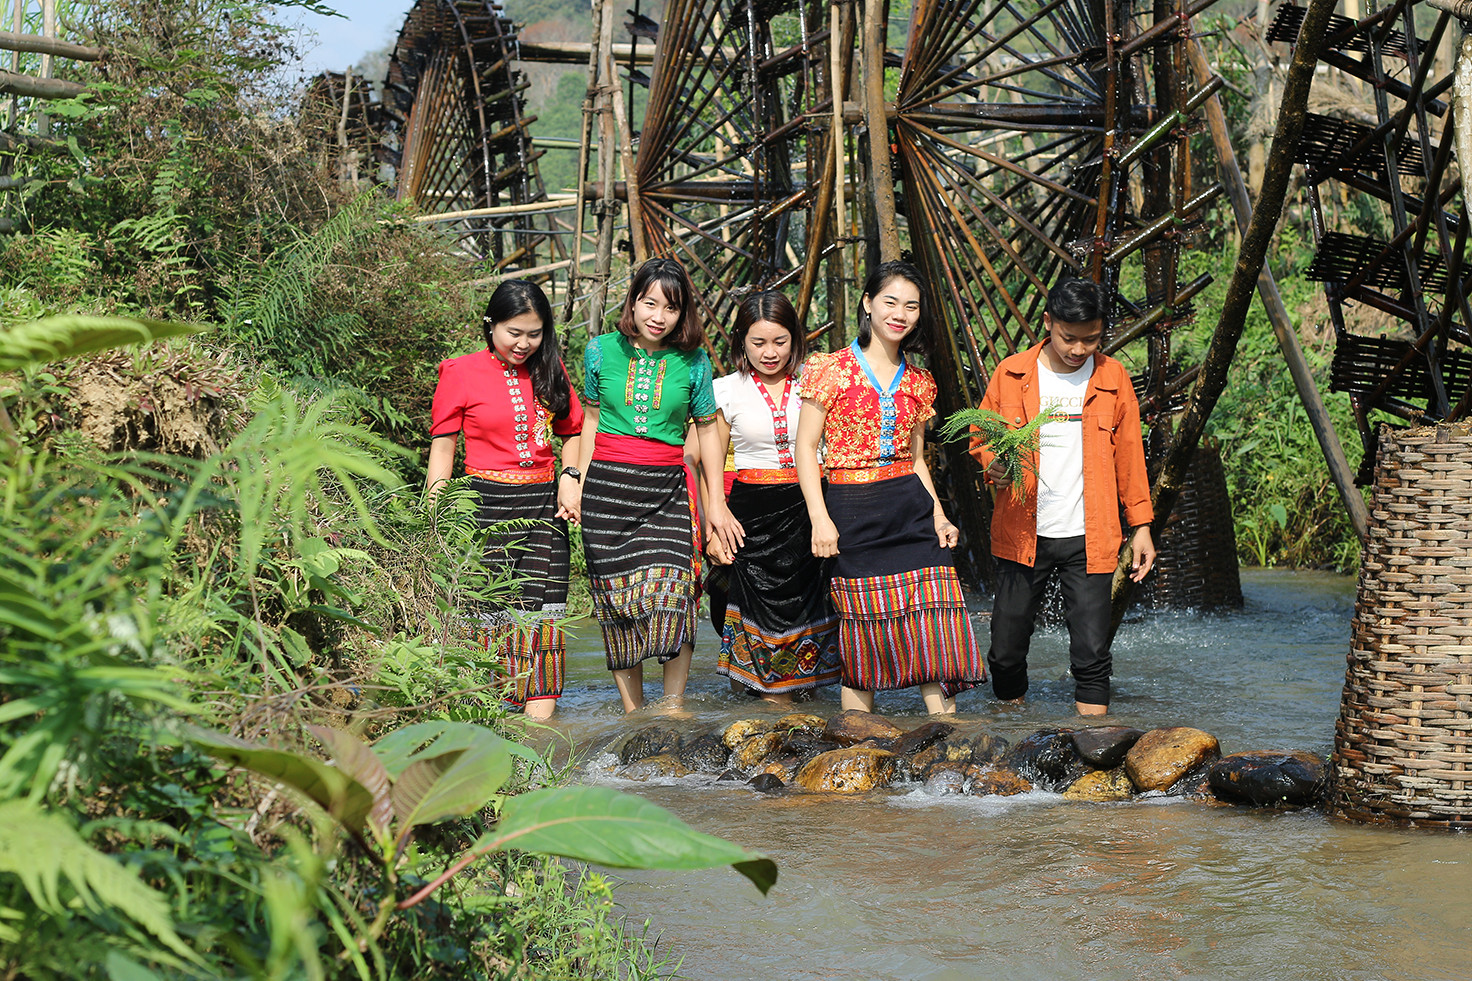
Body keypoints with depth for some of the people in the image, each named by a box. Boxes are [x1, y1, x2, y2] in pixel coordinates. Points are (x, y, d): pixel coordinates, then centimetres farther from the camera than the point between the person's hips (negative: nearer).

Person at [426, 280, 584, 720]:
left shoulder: (550, 372, 12)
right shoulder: (461, 374, 1)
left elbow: (572, 432, 23)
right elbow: (442, 447, 2)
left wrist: (570, 478, 4)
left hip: (544, 504, 4)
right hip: (487, 502, -4)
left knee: (544, 610, -2)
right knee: (489, 611, -8)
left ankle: (539, 728, -1)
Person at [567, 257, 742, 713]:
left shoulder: (692, 361, 3)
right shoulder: (602, 350, 5)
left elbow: (706, 431, 10)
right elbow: (591, 420, 14)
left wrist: (716, 502, 8)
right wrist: (579, 484, 13)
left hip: (668, 488, -1)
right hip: (607, 485, 1)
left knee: (671, 594, -16)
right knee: (616, 605, 1)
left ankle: (673, 706, -2)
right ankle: (632, 713, 12)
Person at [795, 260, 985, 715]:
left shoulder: (918, 382, 14)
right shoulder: (833, 369, -2)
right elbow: (806, 447, -4)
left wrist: (938, 516, 6)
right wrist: (820, 519, -13)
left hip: (912, 512, 4)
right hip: (853, 514, -4)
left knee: (936, 627, -6)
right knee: (863, 632, -2)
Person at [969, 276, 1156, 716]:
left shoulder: (1112, 377, 4)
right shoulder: (1011, 374, 1)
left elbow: (1129, 455, 9)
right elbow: (980, 437, 10)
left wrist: (1141, 525, 5)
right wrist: (992, 462, -14)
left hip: (1088, 537, 0)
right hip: (1021, 534, 1)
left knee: (1092, 655, -6)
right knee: (1006, 654, 5)